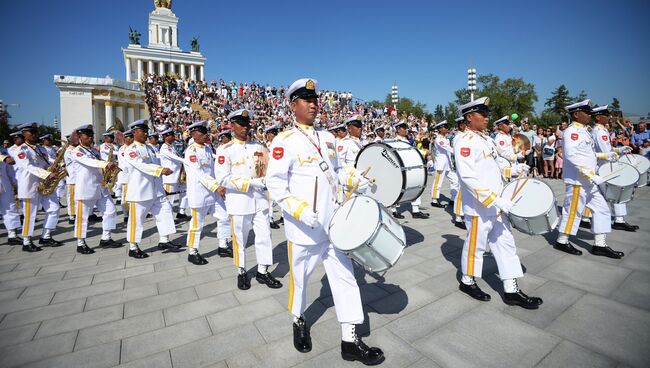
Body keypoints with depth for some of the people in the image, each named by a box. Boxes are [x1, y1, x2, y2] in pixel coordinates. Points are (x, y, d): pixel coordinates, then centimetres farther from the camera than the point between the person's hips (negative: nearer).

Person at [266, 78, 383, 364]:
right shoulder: (284, 141, -10)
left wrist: (357, 180, 3)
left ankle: (350, 340, 22)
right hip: (303, 229, -5)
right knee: (299, 277, 15)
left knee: (345, 277, 8)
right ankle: (299, 322, 43)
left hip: (333, 223, 6)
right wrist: (300, 211, -26)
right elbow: (275, 183, -15)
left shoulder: (327, 138, 9)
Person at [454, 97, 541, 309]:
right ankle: (467, 281, 29)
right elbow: (468, 177, -27)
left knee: (506, 245, 13)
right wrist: (496, 200, -27)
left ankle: (511, 291, 24)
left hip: (497, 206, 9)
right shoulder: (465, 141, -18)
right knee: (476, 245, 7)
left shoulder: (485, 139, 12)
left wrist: (514, 169, 6)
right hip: (479, 208, -9)